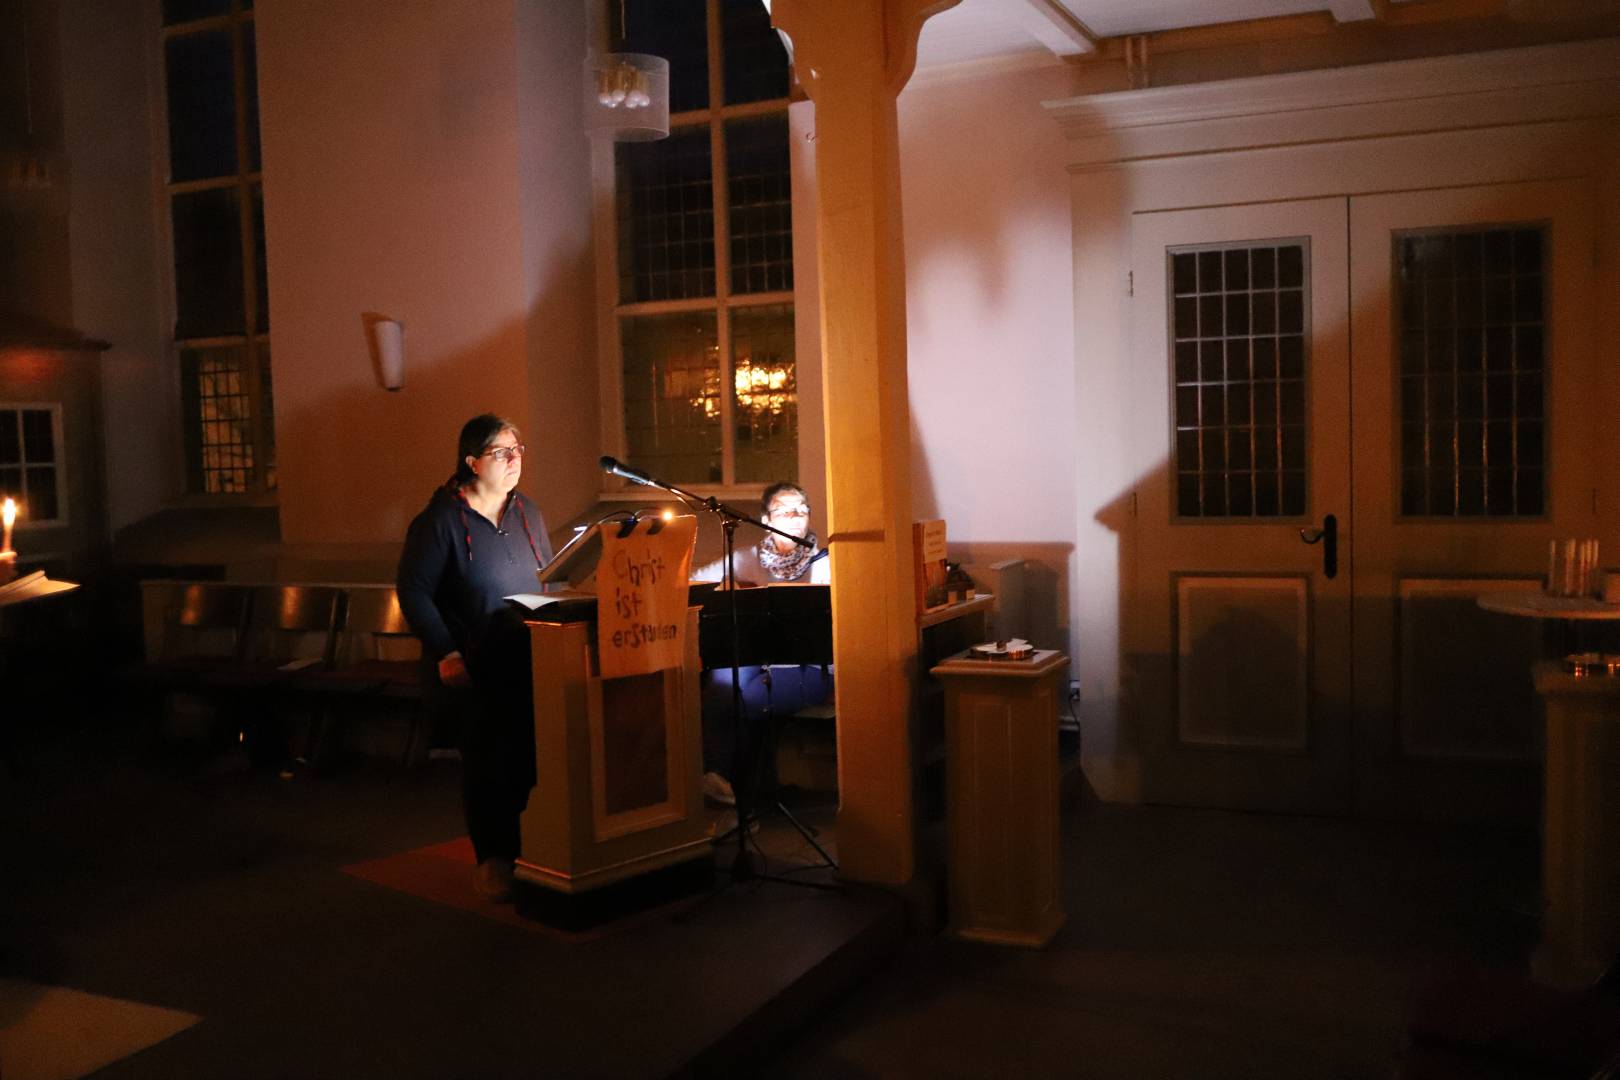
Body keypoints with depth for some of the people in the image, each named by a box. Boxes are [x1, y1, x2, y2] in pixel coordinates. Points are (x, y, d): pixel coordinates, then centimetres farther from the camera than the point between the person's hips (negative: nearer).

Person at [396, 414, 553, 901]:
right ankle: (492, 859, 15)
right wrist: (445, 653, -14)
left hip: (528, 661, 5)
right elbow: (413, 591, -8)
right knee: (486, 760, 2)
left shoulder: (527, 511, 10)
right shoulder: (441, 519, -8)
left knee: (532, 755, 3)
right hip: (473, 668, -5)